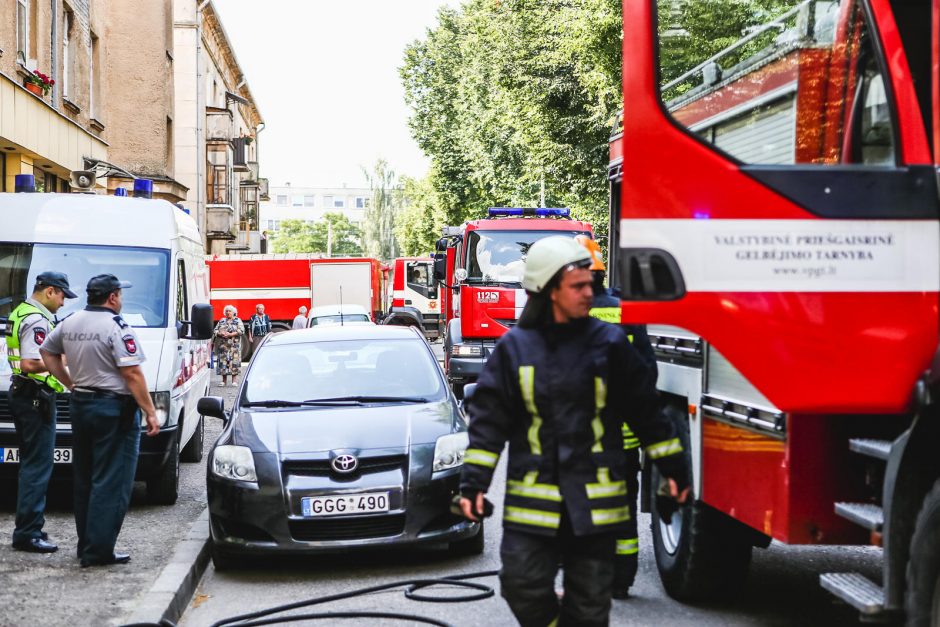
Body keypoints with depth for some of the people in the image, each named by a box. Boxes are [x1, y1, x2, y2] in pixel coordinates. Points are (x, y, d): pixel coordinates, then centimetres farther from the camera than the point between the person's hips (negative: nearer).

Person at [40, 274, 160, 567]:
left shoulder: (69, 323, 9)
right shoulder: (117, 327, -15)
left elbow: (47, 352, 22)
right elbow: (132, 374, -19)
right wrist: (150, 412, -14)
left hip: (80, 404, 8)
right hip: (114, 410, -8)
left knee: (84, 479, 17)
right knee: (111, 483, -4)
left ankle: (85, 544, 24)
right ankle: (99, 551, -6)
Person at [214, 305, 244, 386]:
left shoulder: (238, 321, 5)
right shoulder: (222, 321, 17)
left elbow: (241, 331, -7)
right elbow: (215, 330, 13)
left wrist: (230, 334, -15)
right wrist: (220, 334, -9)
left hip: (234, 345, -4)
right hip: (223, 345, 4)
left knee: (234, 361, -9)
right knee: (223, 361, -1)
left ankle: (234, 380, -7)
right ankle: (224, 381, 4)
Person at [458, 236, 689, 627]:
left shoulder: (609, 343, 2)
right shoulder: (515, 347, 2)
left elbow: (646, 410, 8)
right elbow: (489, 419, 4)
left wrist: (673, 468, 8)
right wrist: (473, 482, -2)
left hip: (595, 502, 0)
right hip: (532, 501, 0)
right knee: (522, 587, -5)